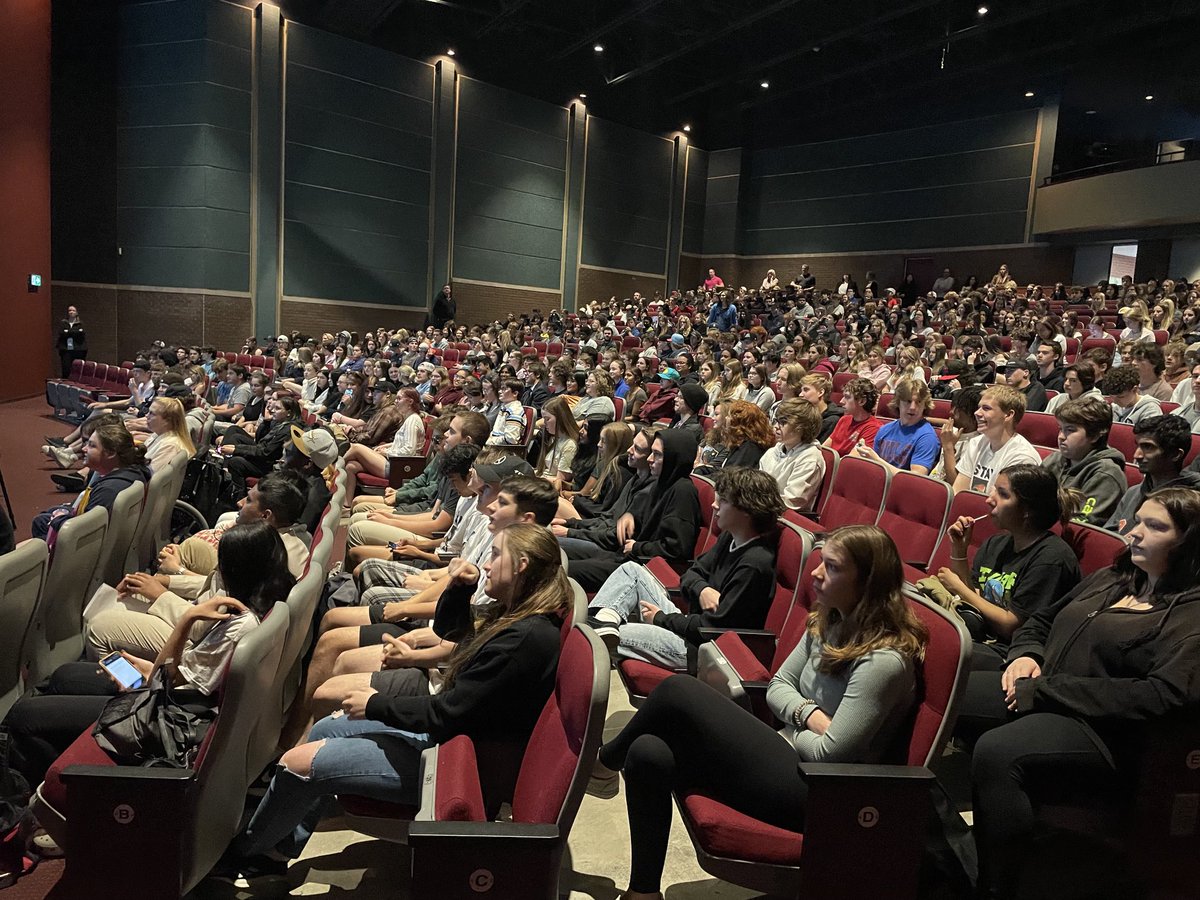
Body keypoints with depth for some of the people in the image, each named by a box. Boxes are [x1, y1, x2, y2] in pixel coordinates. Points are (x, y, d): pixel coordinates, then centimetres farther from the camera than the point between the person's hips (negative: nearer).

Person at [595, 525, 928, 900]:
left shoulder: (885, 661, -19)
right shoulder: (830, 623, 7)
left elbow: (830, 754, -21)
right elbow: (778, 687, 11)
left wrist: (788, 729, -2)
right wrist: (811, 716, -9)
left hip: (813, 790, -8)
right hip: (788, 758, 8)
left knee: (681, 691, -18)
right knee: (649, 754, -13)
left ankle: (604, 760, 10)